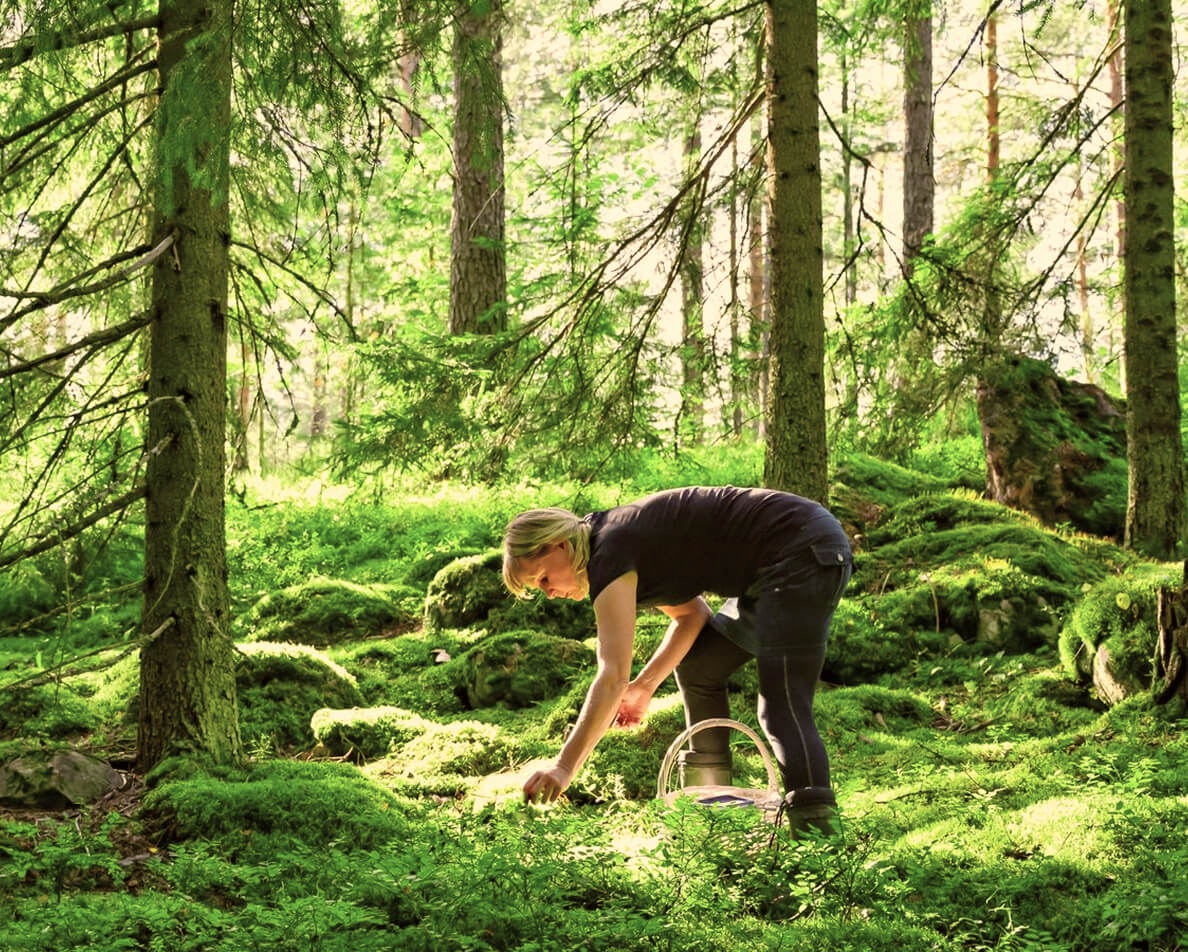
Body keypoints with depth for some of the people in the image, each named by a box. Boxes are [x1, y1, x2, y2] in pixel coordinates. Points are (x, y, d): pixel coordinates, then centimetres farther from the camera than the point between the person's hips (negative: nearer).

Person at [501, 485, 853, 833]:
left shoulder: (609, 557, -18)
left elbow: (612, 677, -26)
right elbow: (691, 614, 20)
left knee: (783, 707, -19)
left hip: (803, 553, -11)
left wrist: (563, 768, -28)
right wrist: (646, 684, 10)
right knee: (696, 667, 17)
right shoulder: (617, 539, 12)